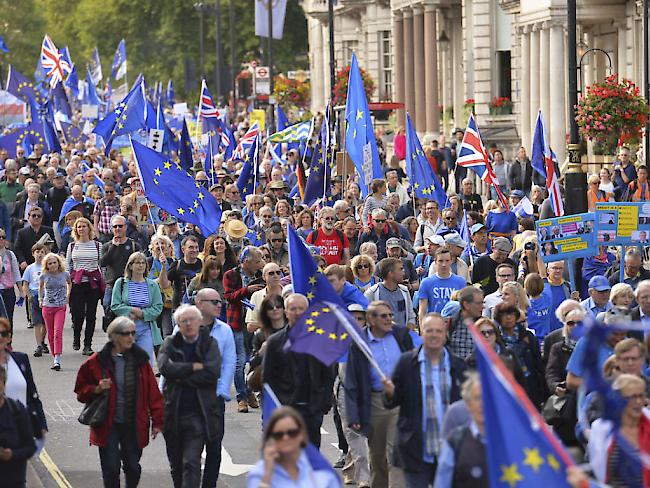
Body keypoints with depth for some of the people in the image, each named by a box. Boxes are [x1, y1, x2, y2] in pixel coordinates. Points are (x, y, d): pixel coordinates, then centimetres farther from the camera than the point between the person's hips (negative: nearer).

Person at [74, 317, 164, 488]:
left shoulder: (140, 360, 0)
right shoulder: (97, 362, -5)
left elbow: (152, 392, 3)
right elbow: (81, 391, 4)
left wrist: (157, 421, 0)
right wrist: (97, 389, -16)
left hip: (134, 426, 2)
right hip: (108, 425, -2)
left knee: (133, 467, 7)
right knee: (111, 469, -2)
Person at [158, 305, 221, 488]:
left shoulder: (209, 344, 3)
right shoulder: (170, 344, 7)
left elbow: (212, 372, -13)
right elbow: (165, 367, -12)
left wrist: (181, 376, -10)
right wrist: (194, 367, -13)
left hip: (198, 413, -3)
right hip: (173, 412, 3)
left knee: (192, 463, -12)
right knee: (176, 464, 15)